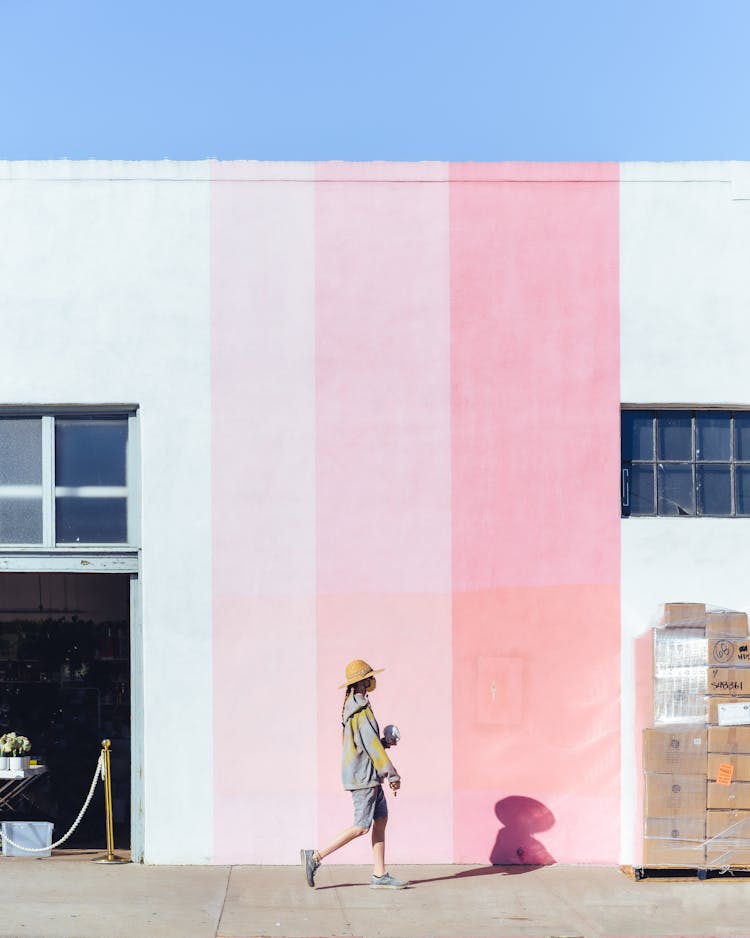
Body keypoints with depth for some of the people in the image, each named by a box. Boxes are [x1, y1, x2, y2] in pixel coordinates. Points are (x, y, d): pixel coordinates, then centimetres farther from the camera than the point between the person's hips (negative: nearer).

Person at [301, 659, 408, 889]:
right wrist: (392, 773, -17)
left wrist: (385, 742, 16)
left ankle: (380, 875, 9)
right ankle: (316, 857, -5)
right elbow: (371, 745, -20)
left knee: (381, 819, 9)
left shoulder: (351, 706, 13)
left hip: (368, 776, 10)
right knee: (362, 826, -7)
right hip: (363, 774, -10)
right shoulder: (361, 709, -17)